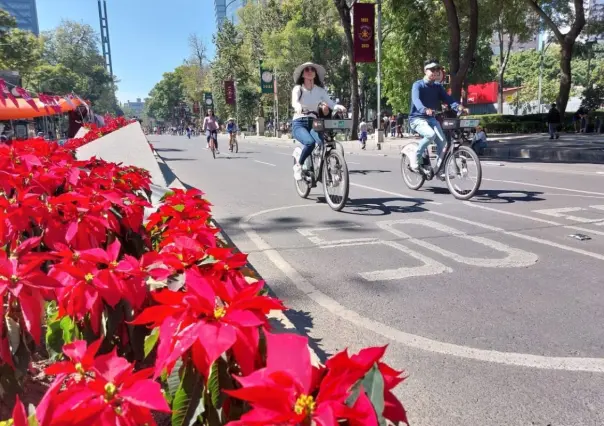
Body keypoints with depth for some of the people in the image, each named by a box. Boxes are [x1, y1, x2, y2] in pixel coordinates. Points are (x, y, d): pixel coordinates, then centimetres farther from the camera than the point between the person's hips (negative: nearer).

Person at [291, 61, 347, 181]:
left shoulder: (320, 90, 8)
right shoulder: (298, 88, -2)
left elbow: (331, 103, -4)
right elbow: (294, 101, -22)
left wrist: (339, 107, -27)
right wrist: (298, 107, -46)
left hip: (313, 123, 3)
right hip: (299, 123, -3)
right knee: (310, 142, -34)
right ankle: (298, 165, -8)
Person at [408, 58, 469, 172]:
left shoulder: (438, 87, 7)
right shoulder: (418, 85, -10)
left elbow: (447, 98, -8)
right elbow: (416, 99, -29)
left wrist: (458, 106, -29)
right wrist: (425, 109, -50)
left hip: (431, 118, 6)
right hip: (417, 118, -6)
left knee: (442, 141, -13)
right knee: (431, 134, -32)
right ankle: (415, 158, -14)